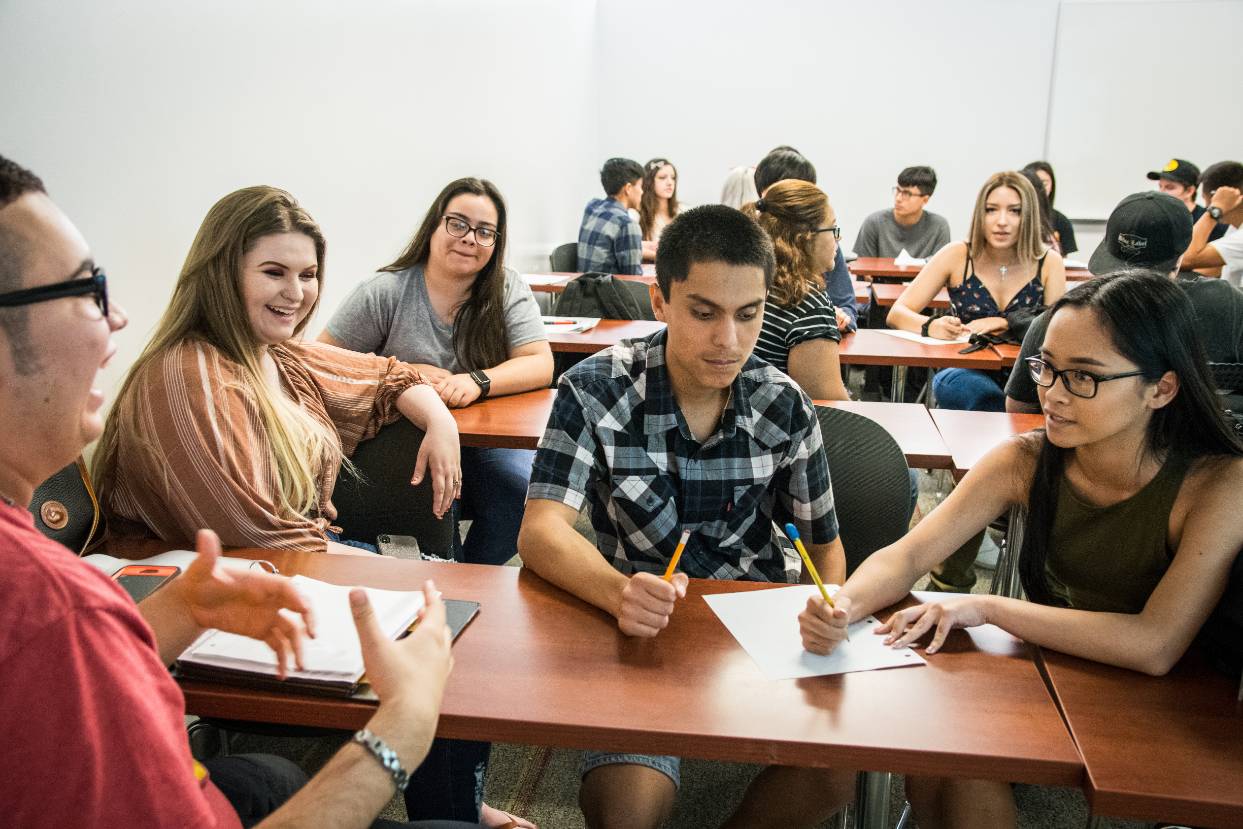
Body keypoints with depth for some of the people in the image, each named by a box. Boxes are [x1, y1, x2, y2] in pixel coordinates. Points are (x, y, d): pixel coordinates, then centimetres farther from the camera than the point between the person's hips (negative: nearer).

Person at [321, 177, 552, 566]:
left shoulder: (507, 288, 2)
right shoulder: (386, 292, -3)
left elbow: (540, 365, -8)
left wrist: (478, 382, -27)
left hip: (486, 441, 2)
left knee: (524, 490, -26)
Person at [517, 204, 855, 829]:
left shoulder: (784, 407, 0)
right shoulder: (596, 391, -9)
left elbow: (825, 544, 11)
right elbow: (541, 530, -18)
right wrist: (618, 592, -40)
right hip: (640, 630, -2)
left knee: (834, 773, -22)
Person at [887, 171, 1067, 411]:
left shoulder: (1049, 263, -1)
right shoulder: (957, 256, -4)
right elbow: (897, 314, -6)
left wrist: (1004, 324, -17)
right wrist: (931, 326, -29)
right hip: (964, 370, 1)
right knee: (950, 385, -35)